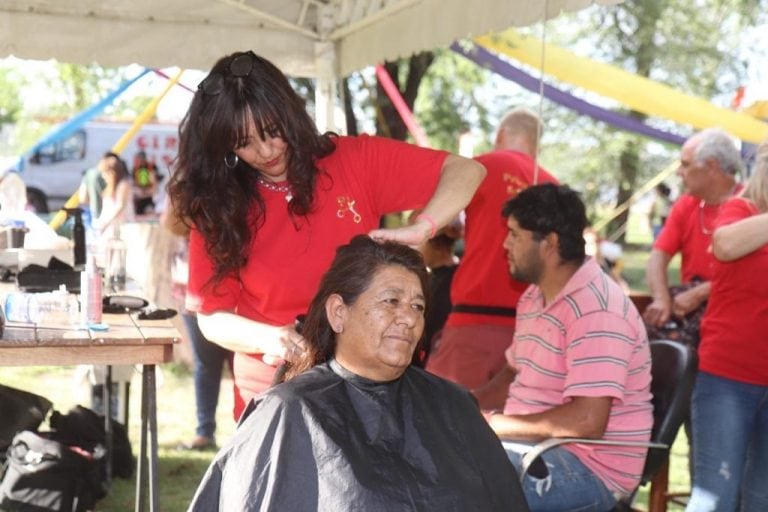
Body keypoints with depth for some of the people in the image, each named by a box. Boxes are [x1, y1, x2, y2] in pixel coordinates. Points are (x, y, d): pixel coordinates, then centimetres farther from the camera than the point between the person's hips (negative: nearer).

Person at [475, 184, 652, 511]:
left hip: (592, 470, -9)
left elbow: (587, 421, -28)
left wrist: (494, 423, -20)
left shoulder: (596, 311, -20)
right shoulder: (534, 297, 11)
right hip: (536, 444, 10)